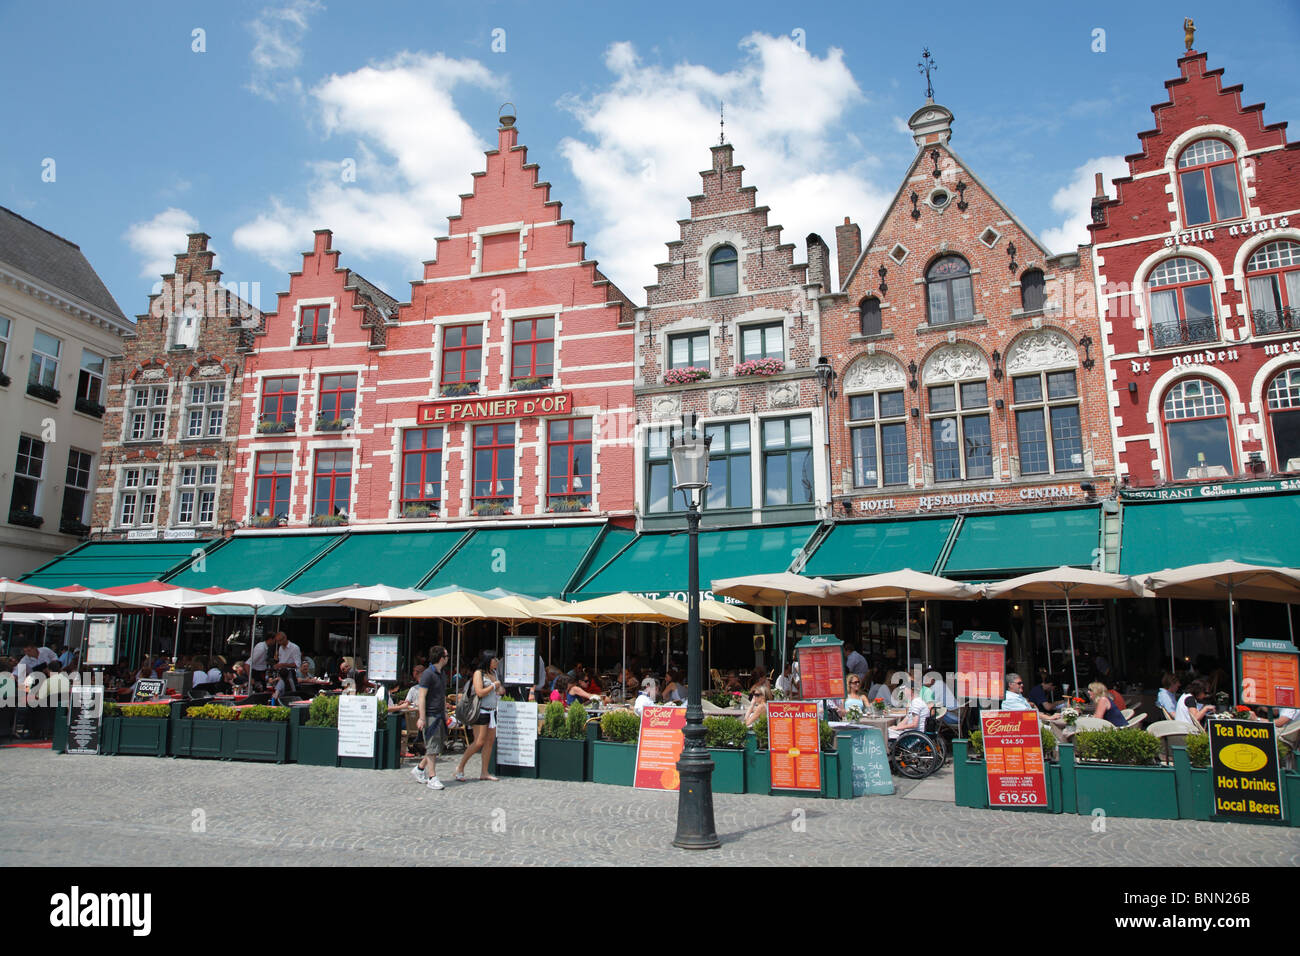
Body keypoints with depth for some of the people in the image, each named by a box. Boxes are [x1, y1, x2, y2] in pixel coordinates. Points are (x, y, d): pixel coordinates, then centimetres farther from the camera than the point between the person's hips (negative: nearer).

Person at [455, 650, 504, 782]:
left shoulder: (494, 672, 14)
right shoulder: (479, 673, -9)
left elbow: (500, 690, 27)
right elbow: (480, 692, -19)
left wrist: (500, 689, 4)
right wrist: (494, 686, -8)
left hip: (492, 711, 8)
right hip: (481, 711, -8)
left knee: (490, 741, 4)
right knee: (479, 742, -8)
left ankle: (484, 772, 11)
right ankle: (460, 767, 7)